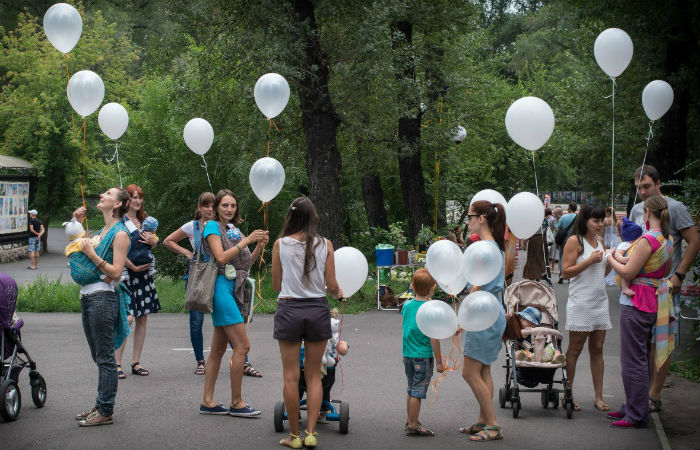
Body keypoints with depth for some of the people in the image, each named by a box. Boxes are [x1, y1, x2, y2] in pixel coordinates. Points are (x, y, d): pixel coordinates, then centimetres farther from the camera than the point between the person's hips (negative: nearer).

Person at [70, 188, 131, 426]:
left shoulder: (120, 233, -9)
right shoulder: (102, 231, 17)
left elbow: (116, 272, -15)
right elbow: (77, 252, 27)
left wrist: (92, 254, -19)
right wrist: (77, 224, 20)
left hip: (102, 297, -9)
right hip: (87, 297, 9)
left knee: (105, 357, -5)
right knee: (99, 356, 13)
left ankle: (105, 412, -1)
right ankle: (100, 406, 20)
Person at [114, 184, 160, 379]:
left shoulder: (145, 220, 16)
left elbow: (153, 244, 22)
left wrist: (152, 242, -1)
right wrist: (133, 267, -12)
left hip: (144, 274, 7)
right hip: (125, 273, -7)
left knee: (142, 318, 6)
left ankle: (136, 362, 12)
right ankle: (116, 363, -5)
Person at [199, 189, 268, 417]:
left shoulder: (232, 229, 18)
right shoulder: (212, 226, -5)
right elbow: (221, 257, -17)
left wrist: (259, 247, 1)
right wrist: (247, 240, -16)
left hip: (232, 289, 8)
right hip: (220, 287, -8)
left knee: (218, 349, 9)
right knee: (242, 345, -11)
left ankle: (207, 401, 13)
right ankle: (236, 403, -5)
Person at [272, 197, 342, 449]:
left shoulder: (280, 244, -3)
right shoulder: (325, 245, -2)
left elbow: (276, 285, 3)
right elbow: (331, 286, -2)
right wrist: (338, 293, 21)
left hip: (289, 308, -1)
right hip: (317, 309, 1)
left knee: (291, 376, 6)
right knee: (314, 376, 11)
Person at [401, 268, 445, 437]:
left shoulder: (407, 305, 2)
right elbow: (433, 338, -15)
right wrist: (439, 361, -10)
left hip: (407, 354, 6)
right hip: (423, 356, -6)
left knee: (411, 388, 18)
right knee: (418, 390, 0)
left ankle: (410, 421, 28)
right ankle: (413, 426, 5)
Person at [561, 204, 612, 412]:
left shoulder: (599, 241, 15)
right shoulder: (575, 241, -7)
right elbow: (566, 272, -13)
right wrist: (589, 261, -19)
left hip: (600, 300, 7)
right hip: (581, 302, -7)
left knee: (597, 349, 7)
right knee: (575, 349, -1)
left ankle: (598, 397, 11)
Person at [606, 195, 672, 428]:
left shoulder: (648, 240, -20)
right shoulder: (666, 240, 8)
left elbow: (628, 273, -18)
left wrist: (611, 258, 0)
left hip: (636, 304, -9)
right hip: (653, 302, 9)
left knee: (633, 360, -3)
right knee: (640, 358, 18)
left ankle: (637, 415, 2)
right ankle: (632, 407, 27)